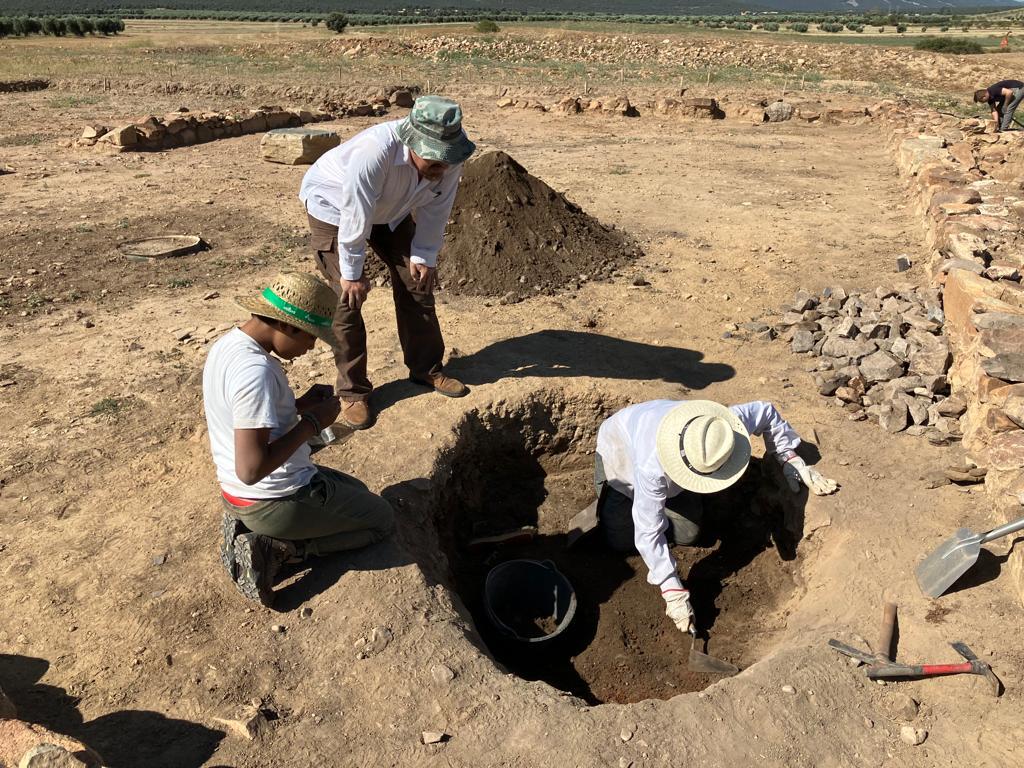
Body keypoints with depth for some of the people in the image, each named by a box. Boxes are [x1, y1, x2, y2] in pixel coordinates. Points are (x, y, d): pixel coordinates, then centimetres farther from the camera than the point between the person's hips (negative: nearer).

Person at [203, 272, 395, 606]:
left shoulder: (226, 344, 2)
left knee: (357, 491, 28)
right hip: (278, 501, -9)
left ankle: (250, 530, 12)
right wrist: (312, 422, -21)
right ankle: (275, 548, 0)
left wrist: (300, 404, 1)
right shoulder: (255, 370, -30)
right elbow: (251, 469, -32)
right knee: (382, 519, 11)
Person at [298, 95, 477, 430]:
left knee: (417, 281, 2)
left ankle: (426, 368, 19)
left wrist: (424, 256, -9)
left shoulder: (451, 154, -26)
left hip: (390, 210, 6)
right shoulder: (373, 153, -43)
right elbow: (355, 217, -33)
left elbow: (435, 208, -11)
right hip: (333, 205, -5)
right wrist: (352, 273, -23)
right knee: (349, 297, -10)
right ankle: (352, 391, 2)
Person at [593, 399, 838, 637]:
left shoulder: (720, 430, -37)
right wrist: (674, 595, -38)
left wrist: (793, 463, -18)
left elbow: (766, 412, -15)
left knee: (686, 535, 0)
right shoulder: (652, 466, -50)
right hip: (620, 451, -4)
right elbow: (648, 533, -40)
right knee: (622, 541, -3)